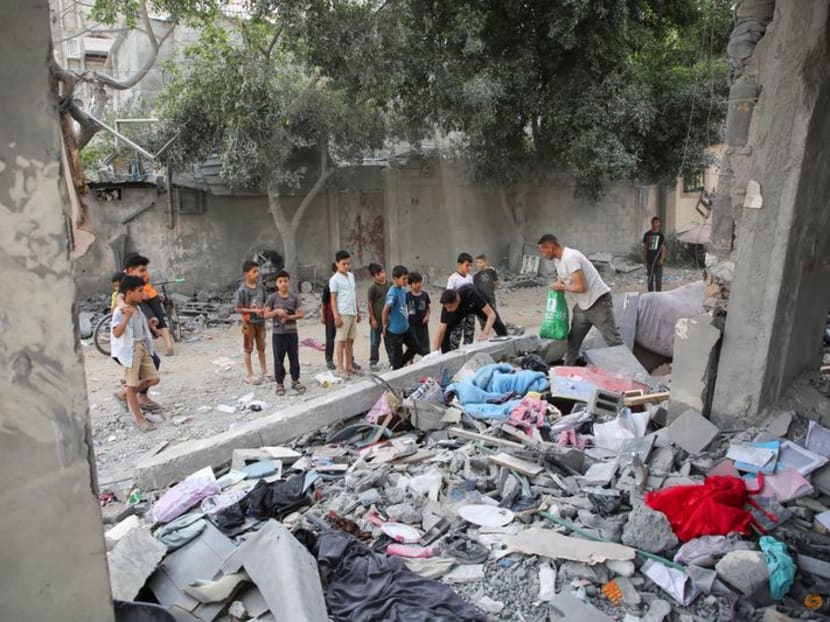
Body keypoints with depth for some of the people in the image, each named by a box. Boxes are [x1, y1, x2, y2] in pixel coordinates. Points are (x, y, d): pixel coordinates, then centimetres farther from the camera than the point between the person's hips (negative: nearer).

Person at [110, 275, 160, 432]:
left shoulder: (137, 309, 10)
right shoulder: (120, 311, -15)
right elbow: (116, 333, -28)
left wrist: (150, 324, 10)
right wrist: (127, 316, -35)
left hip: (143, 347, 8)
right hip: (130, 350, -8)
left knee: (153, 379, 9)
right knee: (132, 385, 2)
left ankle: (125, 393, 31)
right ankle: (139, 419, 10)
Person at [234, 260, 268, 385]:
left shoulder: (260, 286, 0)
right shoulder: (243, 290, -16)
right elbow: (238, 309, -14)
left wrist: (264, 309, -9)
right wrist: (253, 310, -21)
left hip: (260, 321, 6)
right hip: (249, 322, -5)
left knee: (261, 347, 16)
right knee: (248, 349, 7)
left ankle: (264, 372, 28)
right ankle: (249, 375, 16)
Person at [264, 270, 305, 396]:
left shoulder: (294, 297, 0)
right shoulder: (272, 298, -4)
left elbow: (301, 314, -4)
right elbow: (266, 315, -6)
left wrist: (289, 317, -17)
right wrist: (277, 311, -21)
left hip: (292, 333, 2)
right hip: (278, 333, -2)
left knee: (294, 358, 10)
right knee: (279, 360, 6)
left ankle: (295, 381, 23)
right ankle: (280, 383, 15)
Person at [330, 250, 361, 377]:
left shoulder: (351, 276, 13)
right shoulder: (334, 279, -7)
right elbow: (333, 299, -8)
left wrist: (358, 311, 17)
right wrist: (336, 316, -14)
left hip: (353, 313, 7)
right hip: (343, 314, -7)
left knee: (350, 340, 11)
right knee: (341, 341, -1)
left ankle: (349, 366, 19)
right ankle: (340, 368, 5)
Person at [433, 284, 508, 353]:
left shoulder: (470, 293, -45)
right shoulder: (447, 306, -35)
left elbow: (491, 314, -42)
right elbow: (441, 332, -28)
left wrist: (486, 333, -55)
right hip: (460, 311, 2)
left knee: (501, 328, -16)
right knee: (445, 332, -14)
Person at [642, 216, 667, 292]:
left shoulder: (661, 235, -3)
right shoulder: (647, 234, 6)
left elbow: (663, 248, -5)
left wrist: (662, 259, -16)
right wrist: (644, 259, 6)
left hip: (658, 260, -3)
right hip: (649, 260, 3)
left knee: (658, 278, -1)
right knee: (650, 278, 9)